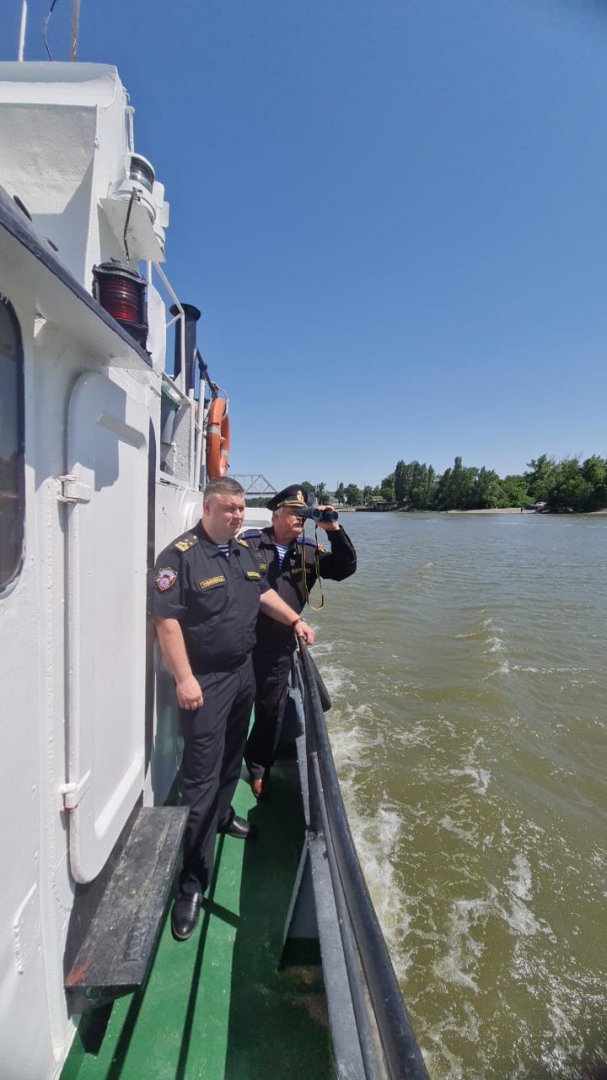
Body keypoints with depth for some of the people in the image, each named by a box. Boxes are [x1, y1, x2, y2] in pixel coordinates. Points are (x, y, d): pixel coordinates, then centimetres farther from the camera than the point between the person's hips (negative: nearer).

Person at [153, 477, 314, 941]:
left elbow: (263, 592, 21)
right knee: (201, 774, -3)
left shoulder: (244, 551, 8)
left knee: (232, 756, 23)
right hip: (205, 680, -7)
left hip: (243, 671, 8)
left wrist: (295, 620, 10)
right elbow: (167, 619, -20)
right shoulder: (181, 555, -17)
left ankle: (222, 814, 47)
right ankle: (194, 880, 8)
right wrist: (184, 678, -23)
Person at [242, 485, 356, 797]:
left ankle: (258, 767, 37)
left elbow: (345, 568, 0)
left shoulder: (308, 551, 3)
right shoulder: (250, 543, -10)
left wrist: (334, 530, -11)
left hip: (280, 649, 4)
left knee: (271, 712, 16)